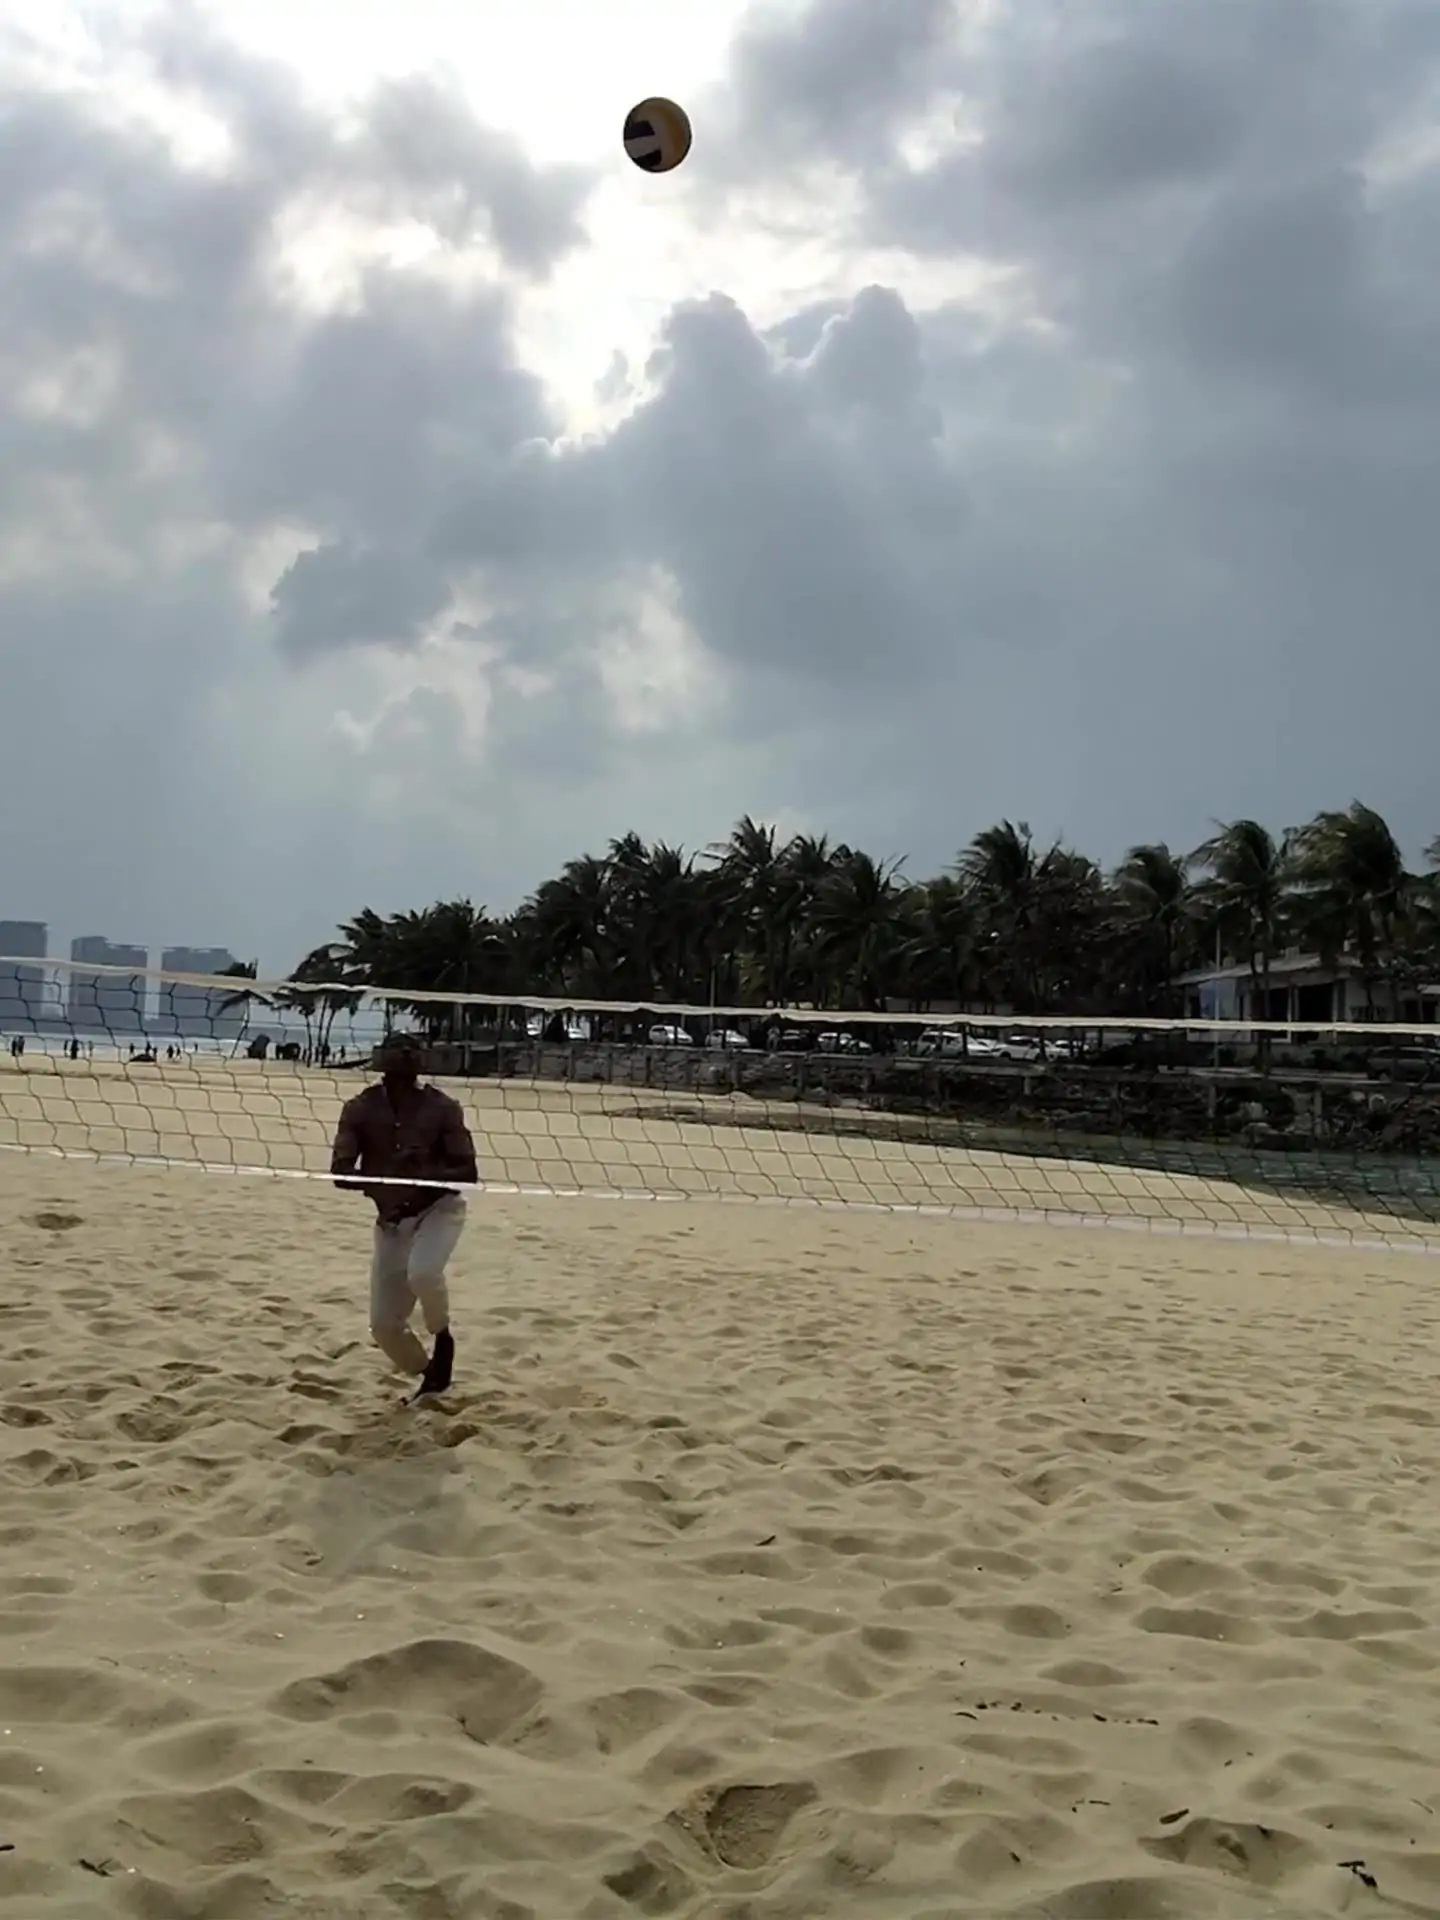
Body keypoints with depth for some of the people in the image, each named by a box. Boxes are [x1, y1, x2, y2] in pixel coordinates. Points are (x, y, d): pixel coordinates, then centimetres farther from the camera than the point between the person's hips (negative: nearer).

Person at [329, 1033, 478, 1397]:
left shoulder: (442, 1108, -10)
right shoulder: (361, 1108, -7)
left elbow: (468, 1172, -13)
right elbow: (340, 1172, -13)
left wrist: (424, 1180, -31)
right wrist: (379, 1181, -31)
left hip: (439, 1208, -3)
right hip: (392, 1219, 3)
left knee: (422, 1272, -34)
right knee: (384, 1325, 2)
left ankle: (442, 1337, -2)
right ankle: (429, 1376, 32)